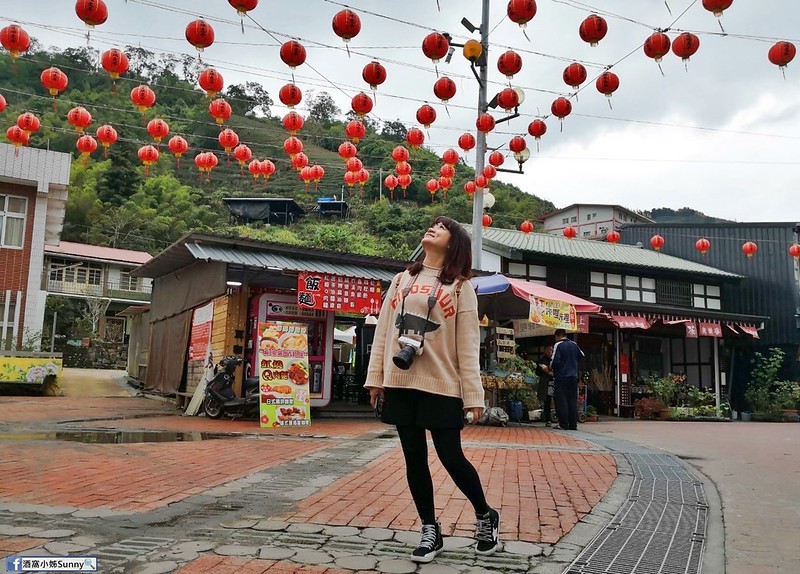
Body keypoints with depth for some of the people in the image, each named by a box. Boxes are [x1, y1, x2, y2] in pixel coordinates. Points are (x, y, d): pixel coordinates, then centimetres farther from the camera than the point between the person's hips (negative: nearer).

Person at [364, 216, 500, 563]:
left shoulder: (460, 286, 2)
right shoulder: (402, 280, 14)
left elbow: (468, 344, -4)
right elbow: (383, 330, 11)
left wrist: (473, 394, -9)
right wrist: (376, 377, 5)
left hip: (441, 386, -4)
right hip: (401, 383, 4)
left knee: (451, 457, -1)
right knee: (414, 457, 7)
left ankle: (485, 516, 24)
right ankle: (430, 531, 21)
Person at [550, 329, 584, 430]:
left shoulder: (558, 345, -11)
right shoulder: (574, 344, 6)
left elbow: (555, 360, -19)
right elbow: (581, 356, 18)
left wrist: (551, 367, 0)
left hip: (561, 377, -5)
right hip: (573, 376, 5)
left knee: (561, 401, 1)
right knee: (573, 400, 9)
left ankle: (564, 424, -1)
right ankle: (573, 424, 9)